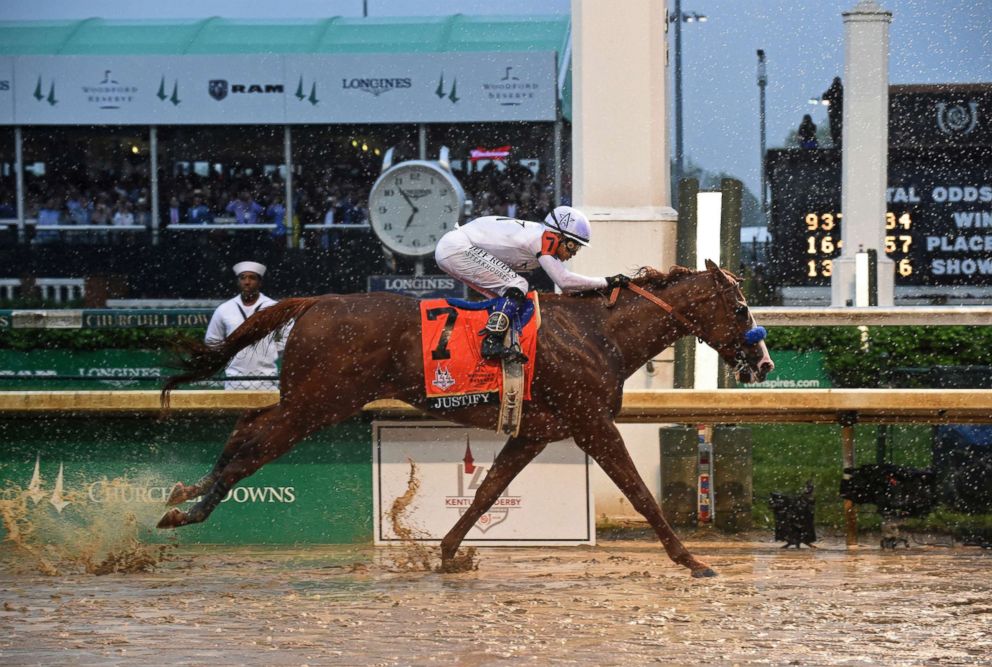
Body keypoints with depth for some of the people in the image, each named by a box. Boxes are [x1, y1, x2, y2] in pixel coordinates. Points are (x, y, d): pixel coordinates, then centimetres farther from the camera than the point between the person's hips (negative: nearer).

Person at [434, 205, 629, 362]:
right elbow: (564, 281, -20)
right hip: (457, 248, -10)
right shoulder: (543, 239, -15)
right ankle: (492, 343, -25)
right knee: (516, 285, -16)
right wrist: (607, 282, -15)